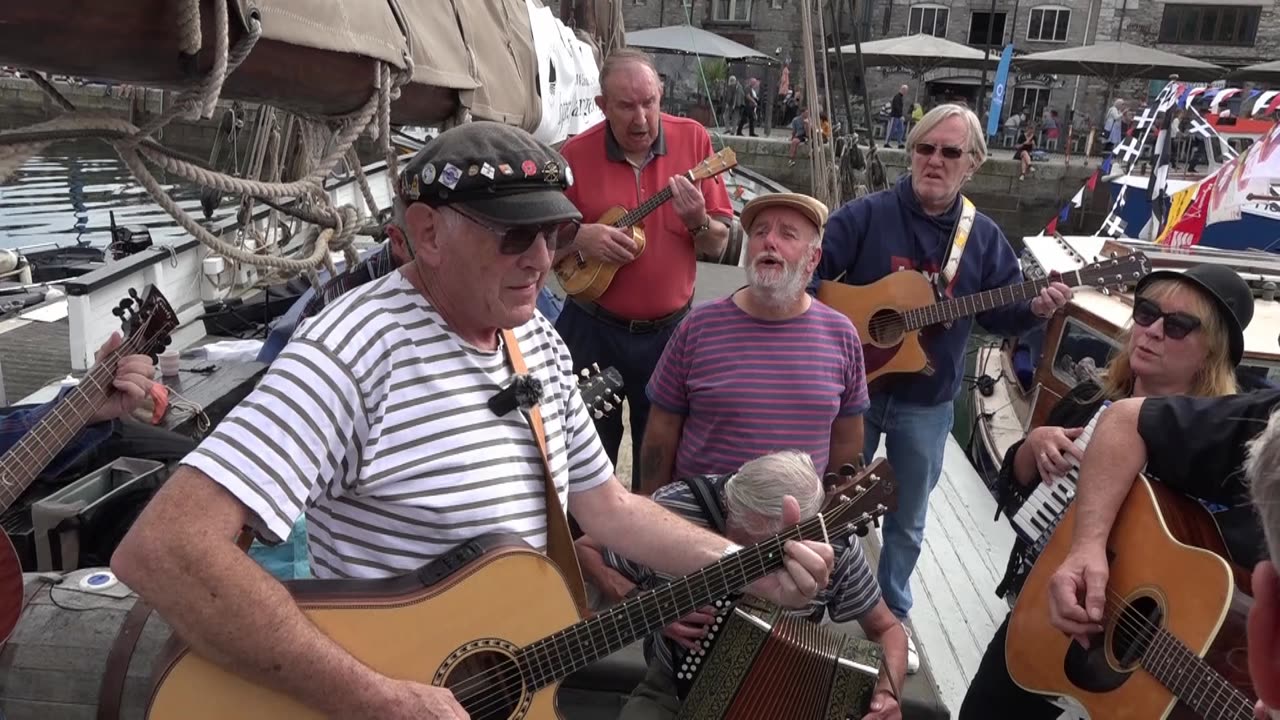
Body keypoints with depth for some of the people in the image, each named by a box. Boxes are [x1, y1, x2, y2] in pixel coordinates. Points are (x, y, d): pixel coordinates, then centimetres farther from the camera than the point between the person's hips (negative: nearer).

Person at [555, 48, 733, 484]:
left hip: (671, 330, 1)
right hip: (593, 331, -1)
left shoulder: (692, 140, -3)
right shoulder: (576, 155, -6)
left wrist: (698, 220, -20)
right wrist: (577, 238, -17)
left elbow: (718, 246, 1)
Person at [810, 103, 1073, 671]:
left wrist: (1034, 309, -16)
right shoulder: (865, 215, -10)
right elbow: (808, 274, -12)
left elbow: (999, 312, 3)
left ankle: (891, 615, 38)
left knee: (907, 522, 17)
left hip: (927, 406, 2)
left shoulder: (983, 237, -1)